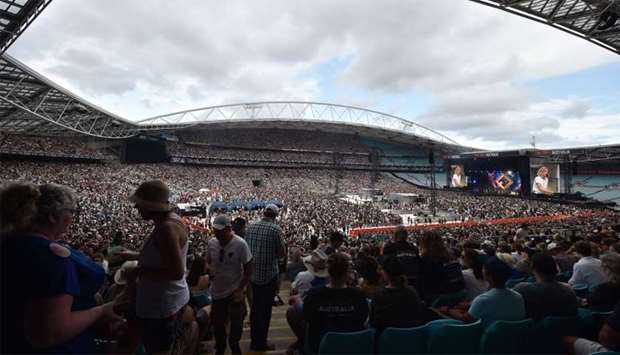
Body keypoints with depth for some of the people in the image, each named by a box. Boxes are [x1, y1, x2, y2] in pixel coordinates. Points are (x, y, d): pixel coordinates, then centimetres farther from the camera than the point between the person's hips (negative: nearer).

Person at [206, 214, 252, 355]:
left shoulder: (240, 244, -19)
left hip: (235, 292, -3)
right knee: (217, 324, 17)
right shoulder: (211, 243, -6)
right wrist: (210, 269, -8)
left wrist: (241, 289, -16)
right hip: (217, 292, 4)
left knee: (236, 323, 10)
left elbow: (248, 269, -12)